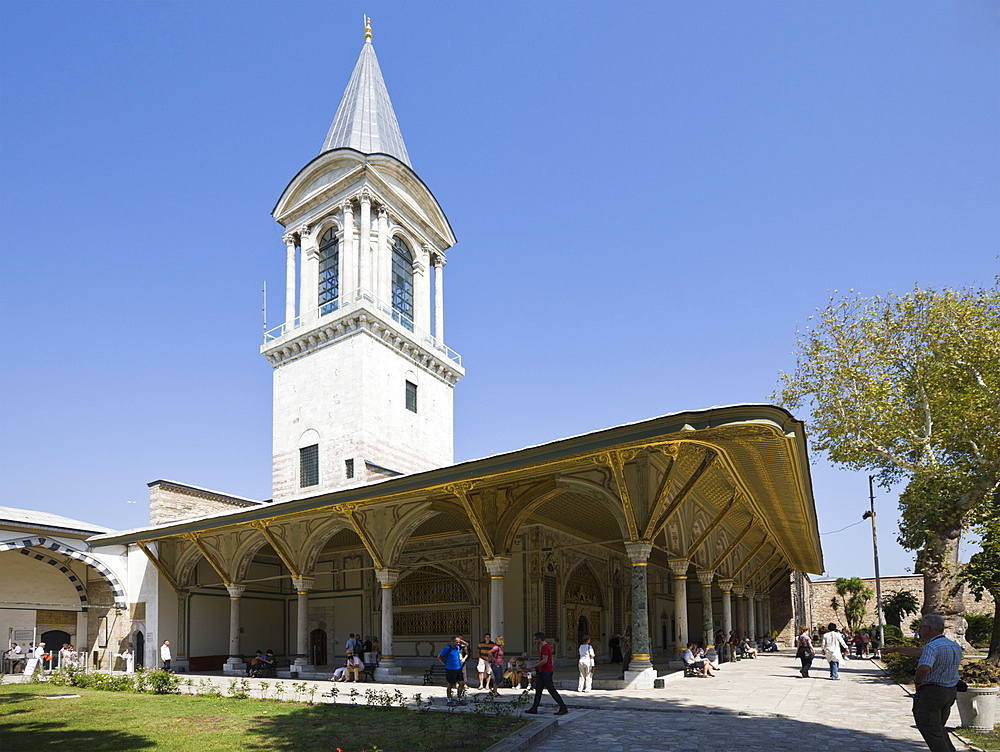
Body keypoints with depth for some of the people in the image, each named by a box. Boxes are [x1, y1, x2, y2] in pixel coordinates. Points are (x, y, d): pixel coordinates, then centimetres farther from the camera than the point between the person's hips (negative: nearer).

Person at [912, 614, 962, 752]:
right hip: (951, 691, 9)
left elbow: (924, 668, -36)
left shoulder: (931, 646, -21)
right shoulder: (956, 646, 7)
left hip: (930, 692, -9)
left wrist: (917, 680, -16)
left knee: (930, 729, -1)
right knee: (939, 727, 22)